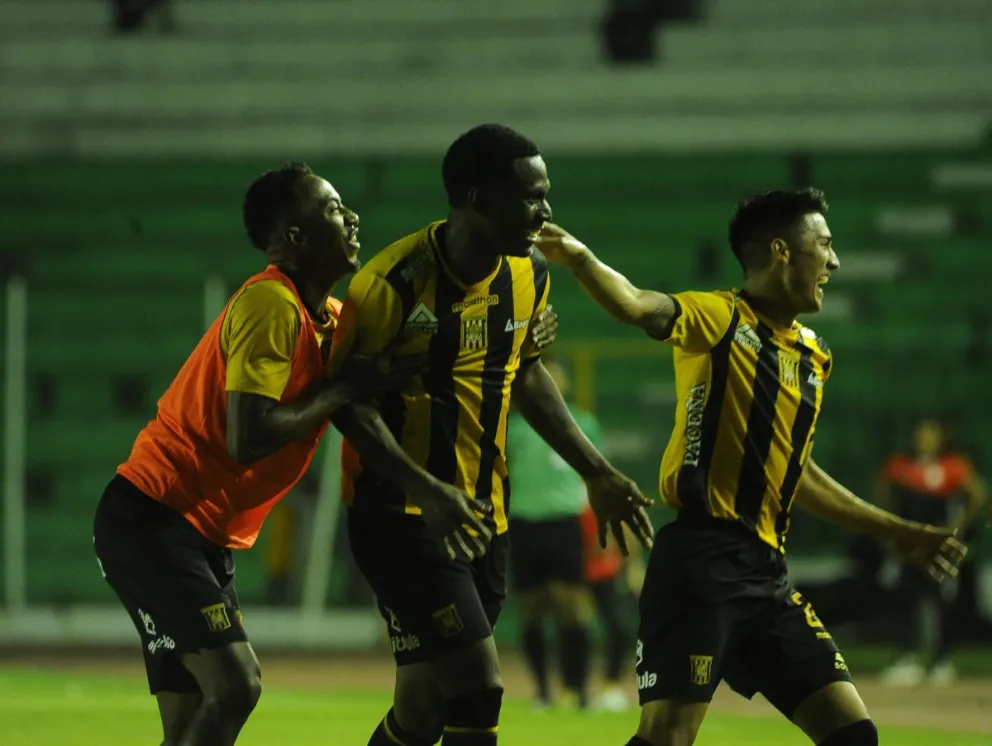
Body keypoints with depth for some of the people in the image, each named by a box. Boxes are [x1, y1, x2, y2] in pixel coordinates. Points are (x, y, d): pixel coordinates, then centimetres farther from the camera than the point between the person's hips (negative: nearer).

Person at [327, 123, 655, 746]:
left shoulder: (529, 276, 2)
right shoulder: (396, 282, -20)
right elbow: (347, 398, -15)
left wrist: (596, 473, 15)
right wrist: (428, 491, -26)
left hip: (484, 518, 7)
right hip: (401, 514, -7)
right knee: (479, 690, -17)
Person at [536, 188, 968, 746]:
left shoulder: (815, 357, 19)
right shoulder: (722, 319, -3)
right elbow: (638, 307, -24)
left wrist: (894, 531, 36)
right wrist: (580, 259, -43)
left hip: (766, 573, 8)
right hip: (701, 560, -8)